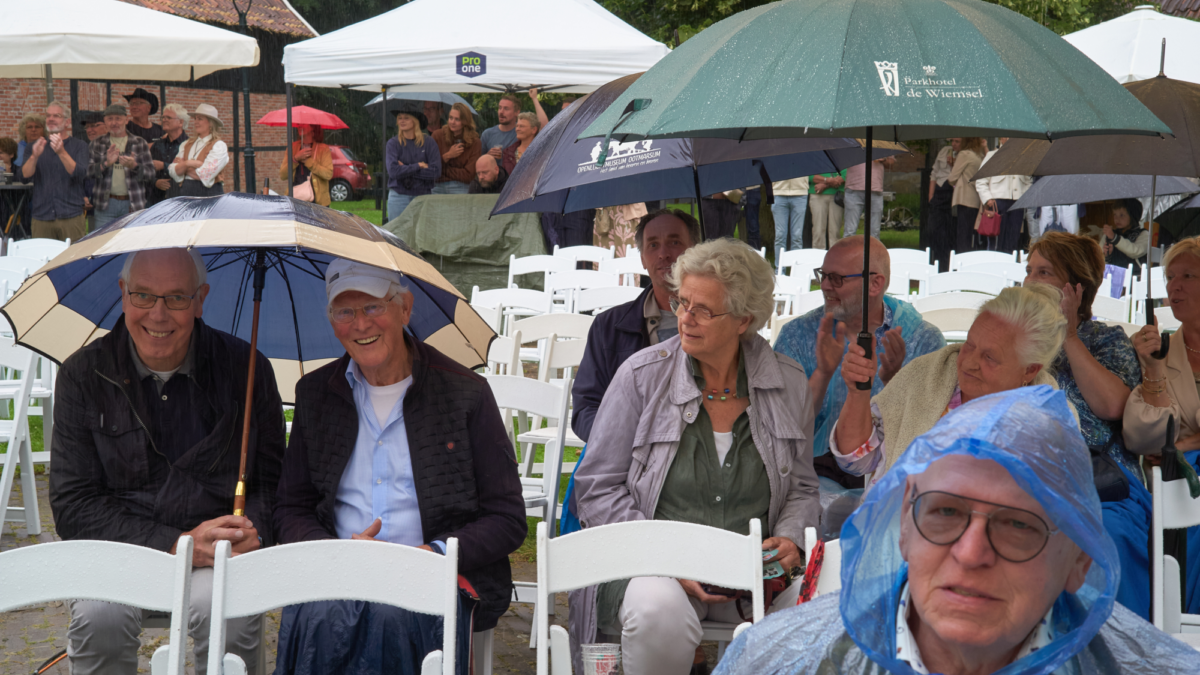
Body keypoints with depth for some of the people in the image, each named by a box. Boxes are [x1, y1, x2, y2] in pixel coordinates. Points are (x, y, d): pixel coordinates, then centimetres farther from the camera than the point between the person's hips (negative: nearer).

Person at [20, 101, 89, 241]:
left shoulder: (79, 146, 5)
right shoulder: (36, 147, 13)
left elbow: (80, 175, -11)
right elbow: (24, 177, 1)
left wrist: (61, 152, -25)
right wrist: (34, 156, -18)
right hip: (41, 218, 2)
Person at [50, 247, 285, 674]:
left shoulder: (247, 369, 1)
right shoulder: (83, 375, 0)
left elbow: (275, 482, 7)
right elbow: (73, 505, -5)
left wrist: (253, 531, -18)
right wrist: (177, 544, -17)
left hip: (222, 552, 0)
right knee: (100, 614, -32)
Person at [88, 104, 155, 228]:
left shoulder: (140, 144, 8)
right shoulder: (96, 145, 10)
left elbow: (151, 174, 3)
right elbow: (88, 170, -3)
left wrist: (134, 166, -18)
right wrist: (106, 164, -22)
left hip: (132, 205, 0)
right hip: (106, 206, 0)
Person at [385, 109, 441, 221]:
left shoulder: (428, 143, 2)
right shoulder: (393, 143, 2)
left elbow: (436, 171, -9)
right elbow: (393, 171, -12)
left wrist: (406, 169, -9)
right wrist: (418, 166, -8)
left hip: (422, 196, 0)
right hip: (398, 198, 0)